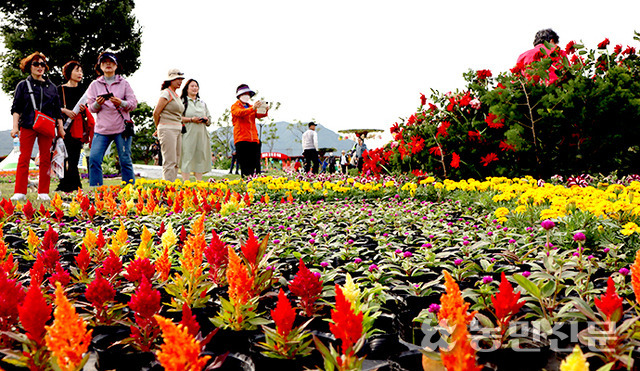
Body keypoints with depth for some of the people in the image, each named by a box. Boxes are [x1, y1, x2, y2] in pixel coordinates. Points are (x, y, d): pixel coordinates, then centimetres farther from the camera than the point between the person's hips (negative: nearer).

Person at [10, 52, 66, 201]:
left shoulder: (52, 87, 15)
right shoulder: (23, 85, 9)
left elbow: (57, 110, 17)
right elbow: (16, 108, 6)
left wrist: (60, 128, 11)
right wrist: (15, 126, -4)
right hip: (27, 126, -2)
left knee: (46, 159, 2)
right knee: (24, 159, -5)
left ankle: (43, 192, 7)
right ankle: (20, 192, -2)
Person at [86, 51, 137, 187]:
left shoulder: (123, 83, 10)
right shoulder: (95, 85, 12)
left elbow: (134, 103, 4)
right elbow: (91, 108, 9)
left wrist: (121, 103, -15)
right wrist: (97, 104, -14)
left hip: (122, 128, -1)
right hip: (102, 129, 1)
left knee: (125, 160, -2)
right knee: (94, 159, -9)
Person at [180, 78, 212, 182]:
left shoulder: (202, 103, 23)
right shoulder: (182, 101, 6)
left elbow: (209, 121, 22)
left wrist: (206, 119, -1)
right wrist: (191, 119, -14)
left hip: (201, 134, 5)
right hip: (188, 134, -5)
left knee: (200, 157, 1)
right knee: (187, 157, -10)